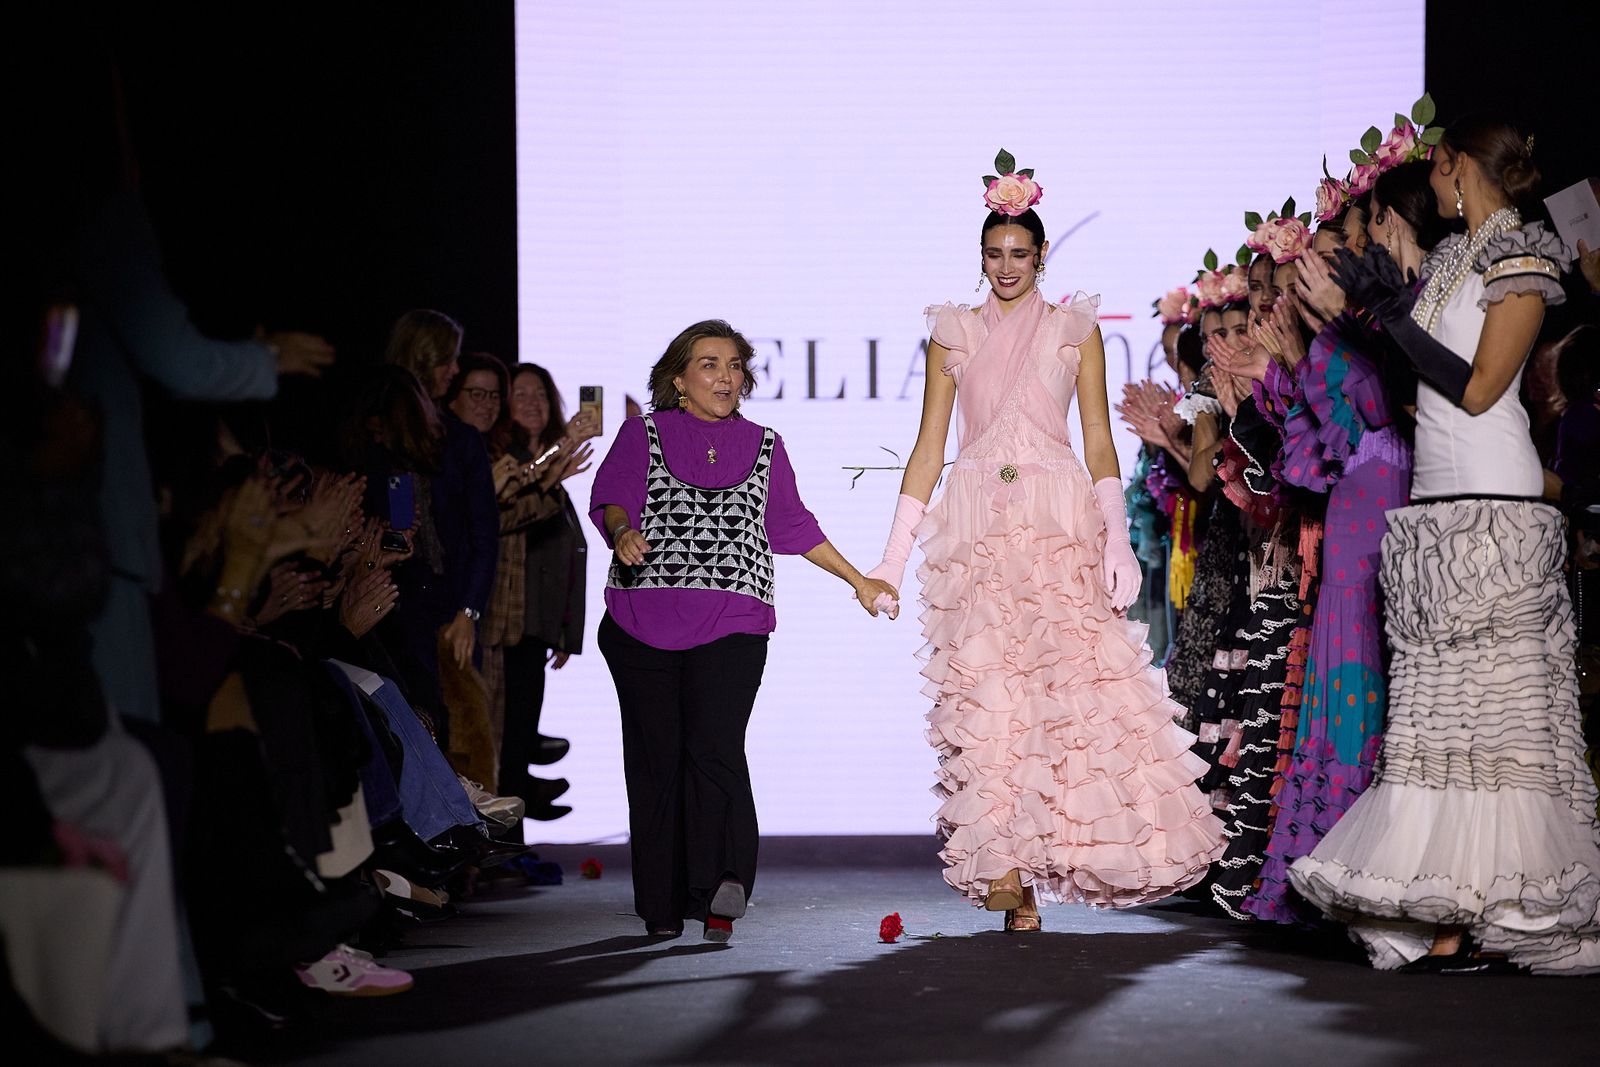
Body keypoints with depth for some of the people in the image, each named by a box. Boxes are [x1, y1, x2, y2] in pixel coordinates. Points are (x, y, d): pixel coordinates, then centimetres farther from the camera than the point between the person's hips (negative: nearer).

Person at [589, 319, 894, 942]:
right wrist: (623, 531, -23)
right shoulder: (642, 437, 13)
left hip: (732, 627, 0)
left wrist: (857, 580, 27)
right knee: (656, 761, 0)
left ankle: (719, 892, -22)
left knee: (715, 751, -17)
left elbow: (794, 526, 26)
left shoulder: (764, 448, 20)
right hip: (644, 626, 0)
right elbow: (611, 498, -1)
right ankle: (663, 908, 6)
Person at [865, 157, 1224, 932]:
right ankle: (1006, 872, -12)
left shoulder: (1075, 330, 11)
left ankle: (1041, 861, -7)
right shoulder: (954, 336, 14)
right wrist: (893, 556, 6)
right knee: (987, 695, -10)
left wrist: (1117, 540, -7)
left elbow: (1100, 442, 6)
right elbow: (928, 448, 12)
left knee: (1071, 685, -14)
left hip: (1060, 526, -1)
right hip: (976, 532, 1)